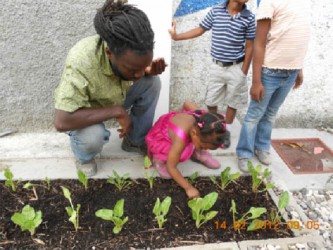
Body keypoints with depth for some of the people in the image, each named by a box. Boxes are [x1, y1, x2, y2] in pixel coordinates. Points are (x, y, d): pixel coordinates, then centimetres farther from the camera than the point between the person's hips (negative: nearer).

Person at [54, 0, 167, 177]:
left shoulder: (129, 51, -25)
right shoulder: (82, 63, -42)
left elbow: (142, 70, -2)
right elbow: (62, 122, -44)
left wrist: (150, 70, -27)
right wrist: (117, 111, -39)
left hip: (113, 99, 5)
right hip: (81, 111, -5)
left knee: (152, 82, -16)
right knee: (93, 136, -36)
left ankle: (135, 140, 3)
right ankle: (83, 154, 2)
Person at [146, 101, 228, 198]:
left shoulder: (203, 118, -27)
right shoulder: (180, 139, -44)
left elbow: (187, 104, -6)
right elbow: (171, 168, -35)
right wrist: (189, 188, -32)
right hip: (159, 139, -5)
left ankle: (195, 152, 8)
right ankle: (158, 158, -2)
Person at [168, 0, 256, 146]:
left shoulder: (249, 17, -8)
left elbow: (249, 47, -4)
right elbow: (200, 30, 6)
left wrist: (244, 71, -6)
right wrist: (177, 37, 2)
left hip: (236, 67, -1)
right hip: (217, 66, 2)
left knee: (232, 102, 11)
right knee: (210, 101, 11)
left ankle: (226, 132, 29)